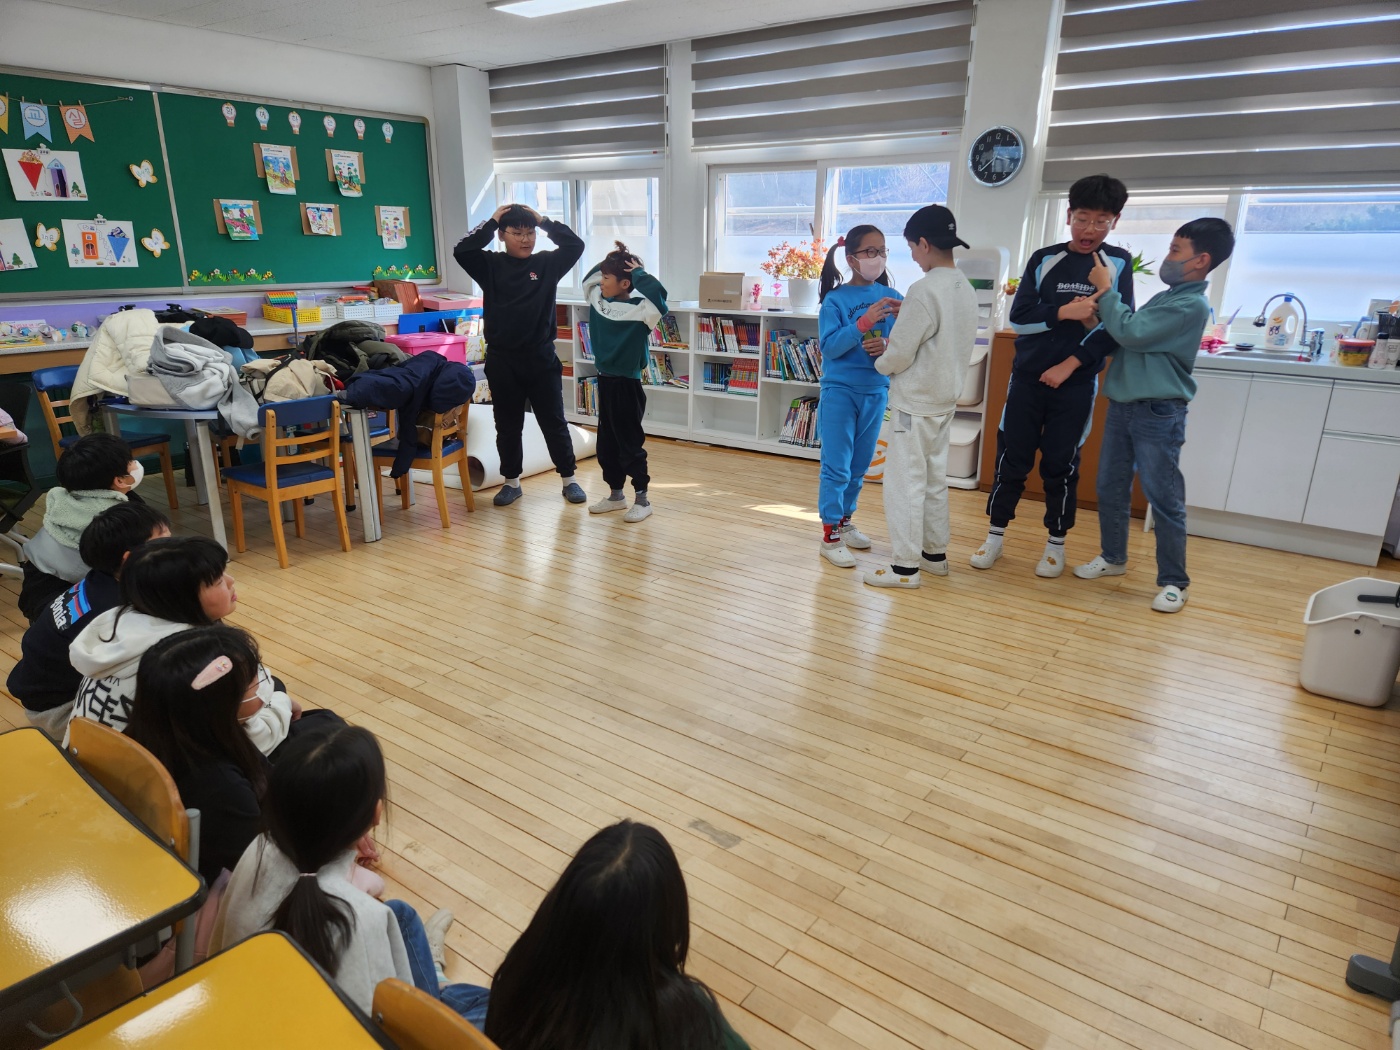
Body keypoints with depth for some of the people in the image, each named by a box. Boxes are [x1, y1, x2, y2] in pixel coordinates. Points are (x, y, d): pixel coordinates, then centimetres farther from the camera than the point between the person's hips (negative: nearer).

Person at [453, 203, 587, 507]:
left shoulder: (547, 264, 2)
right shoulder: (490, 265, 1)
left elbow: (575, 245, -8)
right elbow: (461, 251, -13)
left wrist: (544, 220, -6)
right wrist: (491, 222, -10)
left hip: (541, 359, 0)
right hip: (502, 360, 0)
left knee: (554, 422, 7)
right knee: (508, 425, 11)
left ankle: (569, 480, 19)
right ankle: (512, 482, 25)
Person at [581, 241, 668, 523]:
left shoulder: (639, 310, -16)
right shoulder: (598, 301, 6)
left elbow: (658, 294, -34)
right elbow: (587, 280, 22)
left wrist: (638, 272, -20)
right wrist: (610, 260, 8)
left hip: (626, 384, -8)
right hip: (605, 380, 8)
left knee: (630, 444, 0)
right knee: (606, 443, 14)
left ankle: (642, 499, 11)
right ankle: (616, 494, 27)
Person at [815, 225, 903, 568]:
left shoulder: (890, 297, 3)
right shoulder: (836, 299, -8)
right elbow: (829, 347, -16)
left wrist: (888, 344, -21)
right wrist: (863, 322, -26)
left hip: (876, 391, 5)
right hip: (840, 389, -4)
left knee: (860, 465, 15)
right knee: (837, 466, -3)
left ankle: (845, 520, 31)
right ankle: (830, 535, 5)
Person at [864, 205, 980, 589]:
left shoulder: (924, 290, -19)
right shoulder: (966, 290, 6)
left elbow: (899, 355, -18)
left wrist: (880, 363, 4)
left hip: (915, 402, -8)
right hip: (945, 399, 8)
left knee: (905, 481, -1)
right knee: (935, 478, 17)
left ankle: (906, 567, 4)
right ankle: (935, 554, 28)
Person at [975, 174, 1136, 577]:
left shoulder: (1118, 264, 2)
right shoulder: (1044, 259, 3)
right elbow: (1019, 316, -4)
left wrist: (1070, 364, -11)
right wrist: (1064, 312, -18)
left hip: (1077, 382, -1)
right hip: (1027, 378, 1)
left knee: (1061, 465, 4)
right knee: (1012, 458, 3)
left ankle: (1056, 545, 18)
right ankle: (995, 536, 15)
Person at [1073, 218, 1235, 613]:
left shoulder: (1192, 305, -14)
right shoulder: (1164, 298, 13)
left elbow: (1130, 332, -20)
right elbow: (1128, 333, 17)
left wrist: (1105, 289, -11)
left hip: (1157, 414, -8)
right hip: (1122, 405, 8)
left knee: (1164, 499, -2)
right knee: (1110, 488, 15)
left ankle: (1174, 581, 7)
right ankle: (1113, 557, 31)